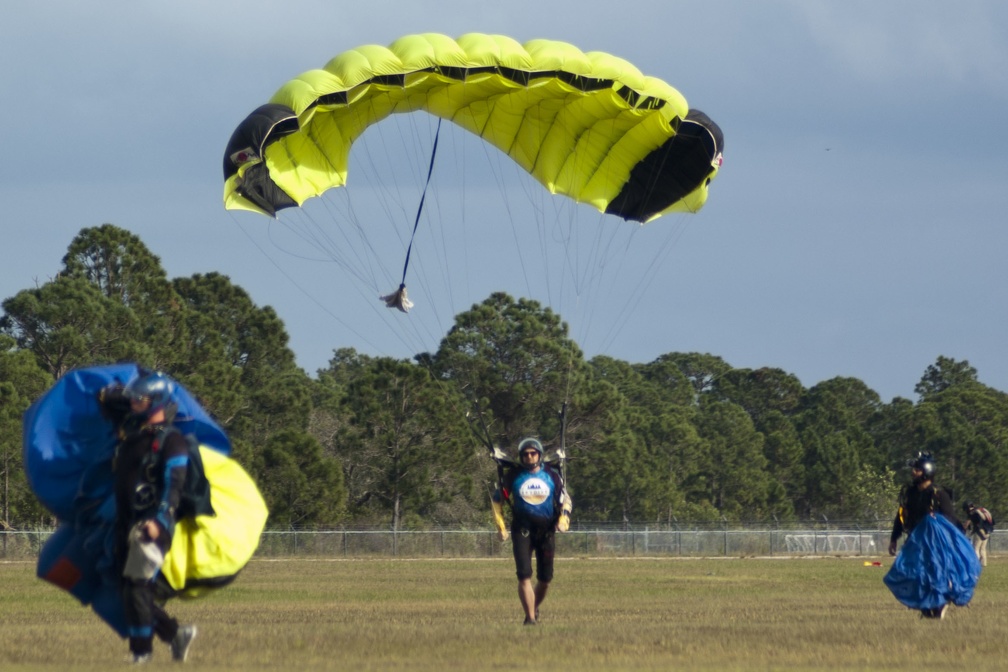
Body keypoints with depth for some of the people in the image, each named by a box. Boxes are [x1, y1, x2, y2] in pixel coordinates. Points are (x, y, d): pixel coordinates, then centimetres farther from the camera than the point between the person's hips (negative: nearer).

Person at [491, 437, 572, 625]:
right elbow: (497, 500, 9)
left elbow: (565, 500, 11)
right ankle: (530, 617, -10)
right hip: (522, 530, -2)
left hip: (546, 530, 2)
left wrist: (563, 520, -7)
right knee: (524, 575, -13)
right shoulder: (513, 475, -1)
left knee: (545, 578, 7)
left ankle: (535, 608, 32)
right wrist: (501, 527, 5)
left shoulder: (552, 475, 2)